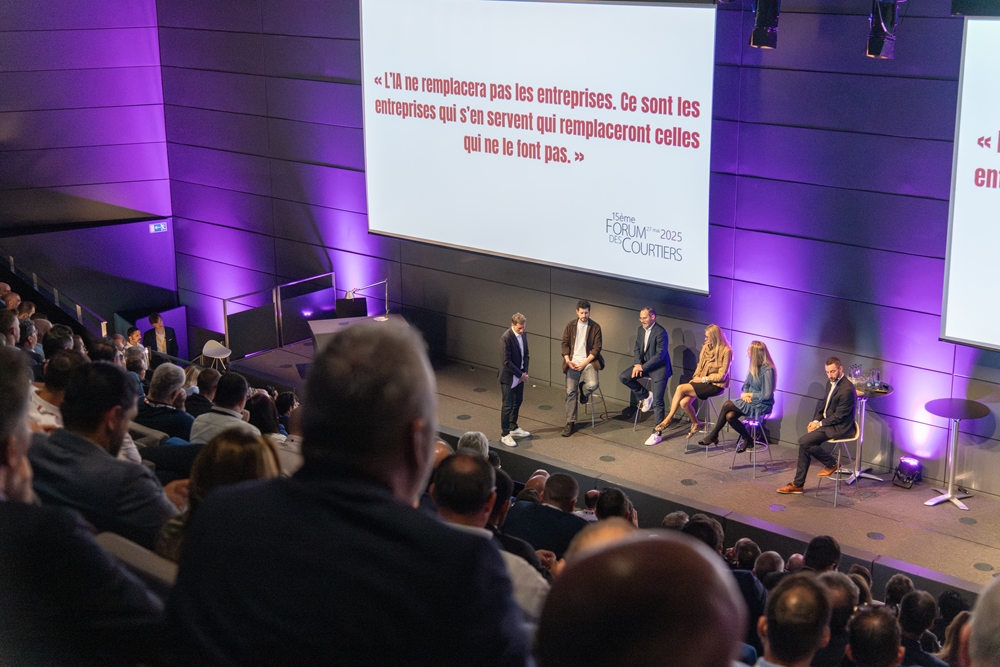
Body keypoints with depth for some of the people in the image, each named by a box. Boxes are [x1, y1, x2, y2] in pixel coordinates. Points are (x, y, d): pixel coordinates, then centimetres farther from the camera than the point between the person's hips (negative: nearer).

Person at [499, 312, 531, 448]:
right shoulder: (506, 338, -24)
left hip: (519, 376, 8)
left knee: (517, 402, 19)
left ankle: (513, 428, 35)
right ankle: (505, 435, 9)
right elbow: (506, 362, -23)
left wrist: (525, 371, -2)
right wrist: (520, 374, -17)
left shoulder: (523, 335, 0)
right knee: (507, 406, 0)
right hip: (508, 377, -8)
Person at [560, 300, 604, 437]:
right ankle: (570, 423, 9)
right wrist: (567, 360, -8)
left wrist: (584, 363, -13)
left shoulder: (595, 327, -3)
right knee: (570, 392, -2)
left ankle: (583, 390, 11)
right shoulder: (571, 325, 4)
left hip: (588, 362, -2)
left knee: (592, 385, -27)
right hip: (572, 363, 2)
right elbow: (565, 343, 6)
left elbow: (597, 348, -6)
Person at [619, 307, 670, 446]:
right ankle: (645, 396, 9)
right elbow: (637, 348, 9)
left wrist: (643, 367, -23)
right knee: (624, 377, -10)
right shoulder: (641, 330, 5)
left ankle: (657, 434, -2)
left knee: (657, 402, -9)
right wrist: (637, 364, -9)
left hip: (658, 368, -8)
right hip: (644, 365, 8)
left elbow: (660, 355, -22)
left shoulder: (660, 332, -20)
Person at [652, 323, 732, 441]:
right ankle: (696, 424, 4)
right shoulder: (706, 347, 8)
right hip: (702, 382, 6)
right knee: (684, 403, -21)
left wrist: (703, 379, -13)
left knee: (681, 388, -23)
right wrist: (696, 377, -3)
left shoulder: (726, 351, -12)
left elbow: (721, 376, -12)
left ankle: (669, 418, -8)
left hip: (715, 385, -6)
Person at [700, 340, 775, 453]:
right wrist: (744, 394, -4)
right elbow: (746, 384, 18)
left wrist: (750, 395, -10)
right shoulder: (754, 366, 7)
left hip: (761, 405, -8)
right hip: (750, 401, 8)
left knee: (727, 405, -18)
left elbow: (766, 395, -21)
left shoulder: (767, 370, -20)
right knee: (729, 416, -17)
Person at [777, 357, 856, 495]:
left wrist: (820, 424, -12)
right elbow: (824, 407, 19)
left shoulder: (847, 389, -20)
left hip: (839, 428, -9)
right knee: (804, 443, -2)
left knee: (805, 442, -20)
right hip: (828, 423, 9)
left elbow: (838, 416, -20)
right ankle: (798, 484, 4)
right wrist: (816, 421, 3)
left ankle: (832, 463, 1)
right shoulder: (833, 383, 10)